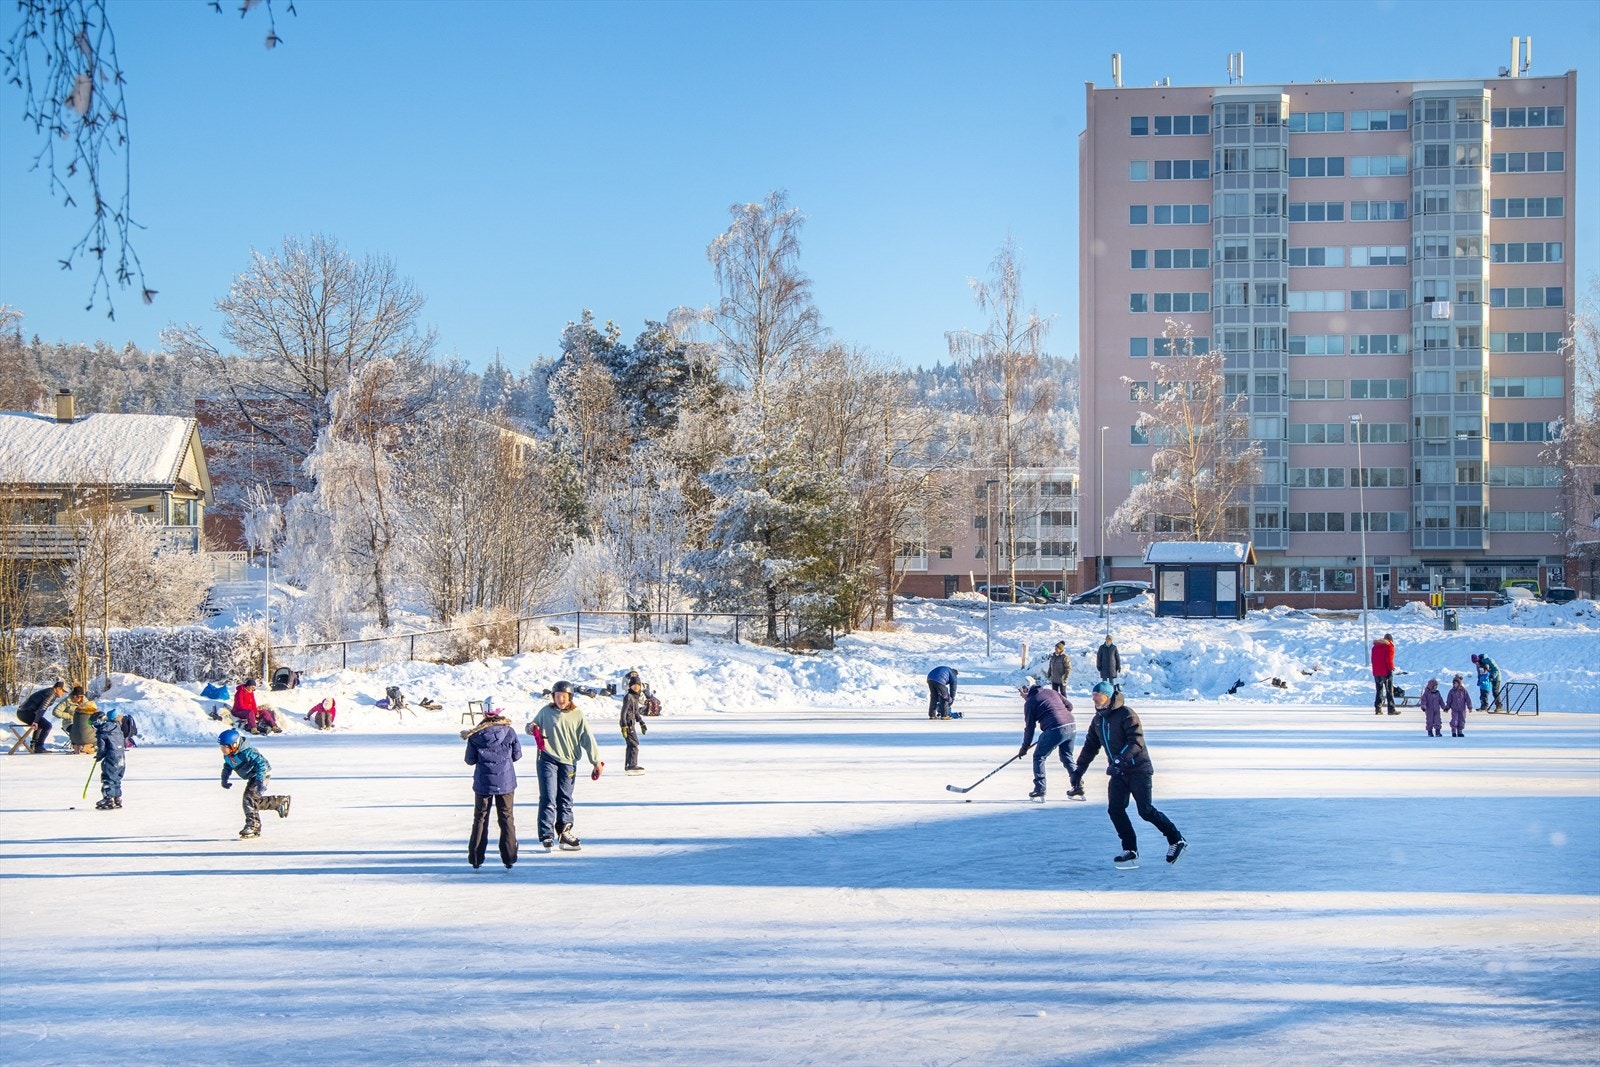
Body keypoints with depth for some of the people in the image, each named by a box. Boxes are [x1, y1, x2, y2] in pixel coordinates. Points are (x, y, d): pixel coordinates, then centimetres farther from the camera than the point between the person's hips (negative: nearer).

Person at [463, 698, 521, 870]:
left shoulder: (475, 735, -7)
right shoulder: (509, 731, -7)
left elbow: (470, 760, -2)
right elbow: (517, 754, 1)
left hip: (483, 782, 0)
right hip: (506, 781, 0)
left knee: (480, 818, 10)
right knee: (506, 818, 9)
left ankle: (476, 859, 9)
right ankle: (509, 859, 6)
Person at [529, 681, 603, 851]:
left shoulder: (577, 715, 3)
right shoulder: (546, 712, 4)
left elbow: (588, 739, 3)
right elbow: (534, 725, 18)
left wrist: (597, 761, -1)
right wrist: (532, 727, -8)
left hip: (568, 761, 1)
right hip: (547, 759, -1)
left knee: (565, 799, 7)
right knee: (548, 797, -8)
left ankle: (564, 832, 17)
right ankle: (547, 836, -7)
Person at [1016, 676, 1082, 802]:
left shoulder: (1030, 703, 3)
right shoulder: (1051, 692, 19)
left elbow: (1029, 728, 6)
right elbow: (1069, 706, 21)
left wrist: (1024, 748, 16)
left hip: (1055, 730, -6)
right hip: (1072, 726, 6)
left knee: (1039, 757, 10)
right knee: (1067, 758, 24)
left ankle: (1039, 792, 6)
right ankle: (1077, 789, 22)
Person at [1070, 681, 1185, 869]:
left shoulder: (1125, 714, -14)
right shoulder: (1098, 719, 11)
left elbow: (1137, 741, -23)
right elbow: (1091, 746, 19)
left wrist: (1121, 759, -33)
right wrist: (1079, 770, 16)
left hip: (1139, 769, -7)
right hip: (1118, 772, 7)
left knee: (1145, 810, -11)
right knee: (1115, 810, -5)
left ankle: (1176, 840, 6)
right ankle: (1130, 852, 1)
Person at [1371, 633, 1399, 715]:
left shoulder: (1375, 646, 15)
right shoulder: (1389, 646, -4)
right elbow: (1389, 659, -14)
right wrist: (1391, 669, -12)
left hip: (1376, 672, 5)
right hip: (1386, 671, -5)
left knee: (1379, 691, 10)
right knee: (1389, 691, -1)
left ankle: (1378, 709, 3)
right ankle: (1391, 710, -5)